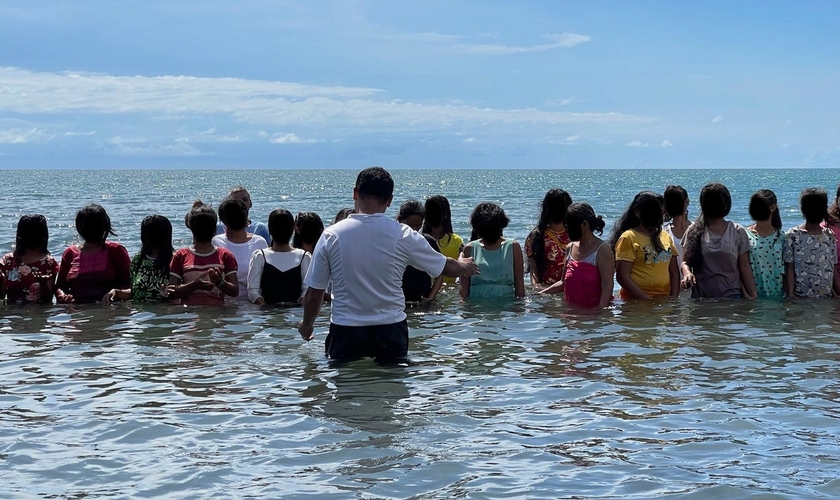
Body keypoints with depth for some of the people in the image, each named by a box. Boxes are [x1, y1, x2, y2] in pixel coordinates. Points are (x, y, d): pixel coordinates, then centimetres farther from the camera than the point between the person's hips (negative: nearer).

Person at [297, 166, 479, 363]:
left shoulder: (331, 236, -6)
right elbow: (447, 267, 9)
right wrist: (464, 266, 33)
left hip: (345, 332, -1)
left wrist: (307, 323, 19)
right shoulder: (403, 236, -5)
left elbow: (314, 294, -1)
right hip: (390, 330, 1)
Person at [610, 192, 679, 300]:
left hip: (664, 301, 5)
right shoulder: (628, 238, -4)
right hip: (636, 302, -5)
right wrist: (648, 300, -15)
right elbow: (622, 277, -11)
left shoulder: (666, 237, 15)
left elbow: (674, 273, 15)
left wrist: (673, 299, 0)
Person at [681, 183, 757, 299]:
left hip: (731, 296, -1)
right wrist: (687, 272, -16)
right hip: (700, 297, 1)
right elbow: (685, 261, 6)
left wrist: (752, 295, 1)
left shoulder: (737, 232, 5)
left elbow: (744, 267, 5)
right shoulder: (694, 231, 6)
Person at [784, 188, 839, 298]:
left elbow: (834, 271, 9)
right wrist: (790, 295, -12)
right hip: (800, 299, -3)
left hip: (826, 298, 4)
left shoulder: (830, 236, 6)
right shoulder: (793, 235, -6)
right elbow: (789, 269, -6)